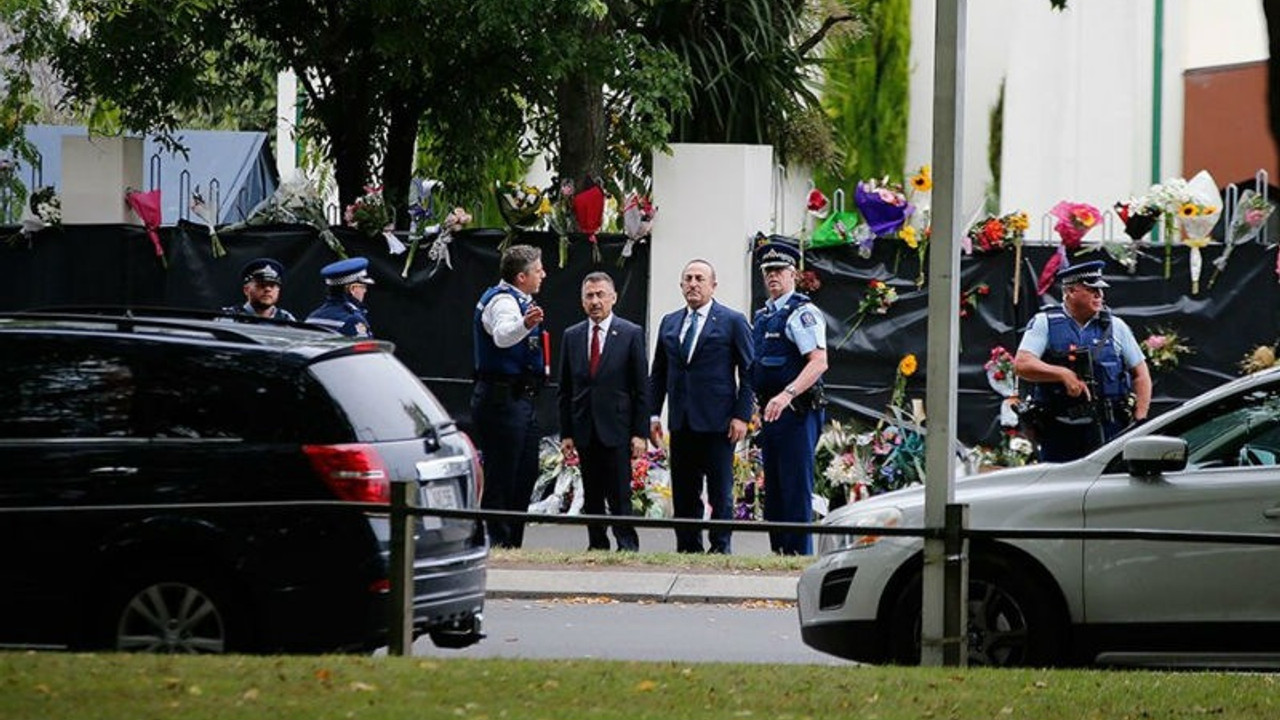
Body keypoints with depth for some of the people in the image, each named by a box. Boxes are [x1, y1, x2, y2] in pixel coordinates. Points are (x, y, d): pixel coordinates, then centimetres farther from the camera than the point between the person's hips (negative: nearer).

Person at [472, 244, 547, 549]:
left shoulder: (515, 300, 18)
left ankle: (512, 545, 20)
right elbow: (502, 336, -38)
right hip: (502, 398, -11)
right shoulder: (502, 301, -16)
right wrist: (524, 324, -57)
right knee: (501, 477, -10)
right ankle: (497, 544, -10)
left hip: (521, 398, 11)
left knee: (525, 475, 13)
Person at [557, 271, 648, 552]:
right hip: (585, 431, 4)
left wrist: (640, 433, -7)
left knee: (619, 497, -7)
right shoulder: (572, 336, 11)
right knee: (591, 497, 7)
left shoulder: (631, 334, 0)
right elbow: (565, 390, 12)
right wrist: (566, 434, 5)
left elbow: (642, 388, -1)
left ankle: (627, 547, -3)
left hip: (616, 430, -4)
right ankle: (597, 546, 13)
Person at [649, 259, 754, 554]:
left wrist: (742, 416, -10)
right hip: (681, 424, 5)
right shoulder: (669, 324, 15)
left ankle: (720, 549, 0)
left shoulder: (733, 322, 1)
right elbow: (658, 374, 18)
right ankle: (687, 549, 9)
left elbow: (748, 372, -2)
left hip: (717, 422, -5)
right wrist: (653, 415, 9)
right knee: (683, 494, 5)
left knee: (720, 493, -3)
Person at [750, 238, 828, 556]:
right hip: (771, 414, 9)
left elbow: (819, 362, -20)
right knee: (773, 491, 12)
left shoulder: (802, 313, -9)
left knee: (796, 490, -9)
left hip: (796, 413, -9)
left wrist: (786, 395, -30)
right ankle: (778, 553, 17)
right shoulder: (761, 316, 17)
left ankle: (799, 555, -9)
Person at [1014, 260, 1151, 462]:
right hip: (1060, 433, -1)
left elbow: (1141, 374, 15)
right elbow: (1022, 364, -8)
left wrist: (1140, 420, 3)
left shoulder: (1114, 327, 11)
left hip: (1107, 432, 1)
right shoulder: (1044, 324, 4)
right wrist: (1064, 374, -21)